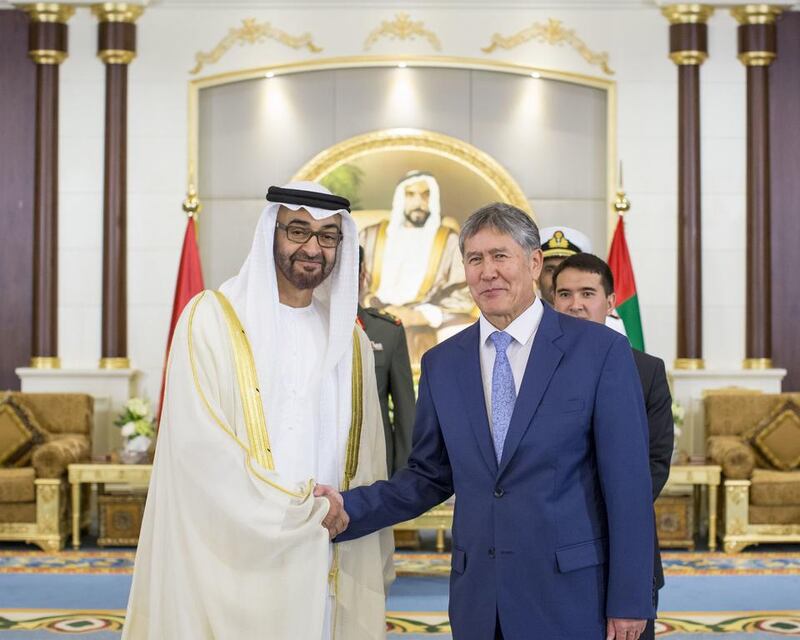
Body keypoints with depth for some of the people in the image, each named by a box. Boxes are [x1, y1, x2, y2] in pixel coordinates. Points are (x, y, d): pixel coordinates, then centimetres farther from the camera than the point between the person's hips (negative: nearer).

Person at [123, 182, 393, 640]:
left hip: (327, 579, 4)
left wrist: (373, 584, 7)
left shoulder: (351, 342, 12)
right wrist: (301, 509, -11)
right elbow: (201, 447, -12)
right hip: (237, 570, -4)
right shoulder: (212, 319, -3)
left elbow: (367, 469, 12)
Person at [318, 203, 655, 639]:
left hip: (570, 597, -3)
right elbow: (430, 476, 12)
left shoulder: (600, 350, -5)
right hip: (478, 601, 4)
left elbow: (628, 483, -6)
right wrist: (350, 509, -3)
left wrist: (629, 600, -7)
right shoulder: (441, 363, 8)